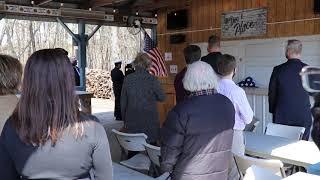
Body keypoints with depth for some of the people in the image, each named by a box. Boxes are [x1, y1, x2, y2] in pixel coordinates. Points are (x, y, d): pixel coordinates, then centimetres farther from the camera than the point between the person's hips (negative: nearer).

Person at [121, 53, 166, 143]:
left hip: (132, 123, 3)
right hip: (150, 122, -2)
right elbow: (162, 97, 0)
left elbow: (123, 102, 4)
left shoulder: (128, 79, -4)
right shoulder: (152, 80, -12)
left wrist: (124, 120, 14)